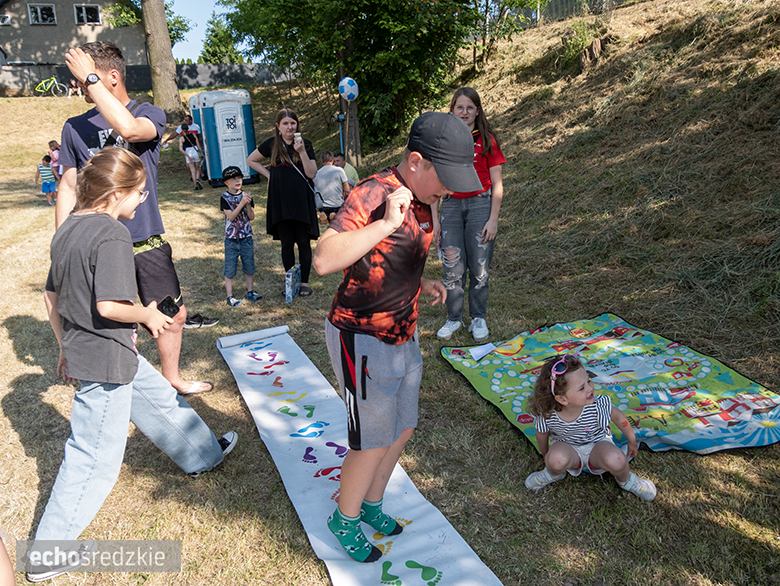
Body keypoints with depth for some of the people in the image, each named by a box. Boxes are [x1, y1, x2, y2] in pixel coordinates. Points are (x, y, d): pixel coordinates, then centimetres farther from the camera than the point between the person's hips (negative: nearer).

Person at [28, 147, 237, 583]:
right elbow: (109, 306, -29)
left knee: (159, 399, 25)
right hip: (106, 359, -10)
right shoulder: (112, 234, -22)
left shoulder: (68, 228, 6)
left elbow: (52, 297, 13)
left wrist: (66, 348, 22)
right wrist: (149, 315, -11)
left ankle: (202, 453, 46)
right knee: (96, 455, 3)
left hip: (82, 349, 10)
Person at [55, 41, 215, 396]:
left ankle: (171, 380, 31)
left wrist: (90, 78, -18)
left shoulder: (150, 114, 0)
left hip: (146, 242, 0)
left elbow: (127, 128, -25)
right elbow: (68, 186, 9)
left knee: (174, 314, 9)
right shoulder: (74, 127, 7)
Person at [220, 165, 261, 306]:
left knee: (249, 266, 11)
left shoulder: (246, 195, 4)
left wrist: (248, 205, -18)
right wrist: (242, 203, -24)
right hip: (231, 238, -3)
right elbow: (231, 216, -16)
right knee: (230, 268, 1)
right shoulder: (225, 198, -6)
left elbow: (252, 217, -1)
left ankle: (250, 291, 26)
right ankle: (230, 296, 9)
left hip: (246, 237, 3)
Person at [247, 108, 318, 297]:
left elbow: (312, 173, -7)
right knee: (287, 243, 6)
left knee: (303, 242, 1)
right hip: (280, 202, 1)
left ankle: (304, 282, 12)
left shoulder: (305, 144, 2)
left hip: (302, 201, -1)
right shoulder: (272, 145, 4)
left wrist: (301, 151, -17)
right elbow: (251, 160, 17)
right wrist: (269, 174, 5)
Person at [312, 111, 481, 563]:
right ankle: (345, 519, 31)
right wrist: (385, 224, -35)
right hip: (363, 340, -8)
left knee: (402, 429, 19)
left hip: (403, 336, 9)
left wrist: (422, 283, 3)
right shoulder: (373, 195, -22)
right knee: (373, 441, 4)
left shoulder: (421, 202, 6)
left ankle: (372, 505, 42)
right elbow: (324, 260, -34)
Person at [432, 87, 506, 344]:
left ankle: (479, 319, 18)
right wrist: (434, 219, 2)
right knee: (452, 267, 2)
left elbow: (497, 184, 0)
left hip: (480, 204, -2)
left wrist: (493, 219, -7)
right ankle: (454, 318, 16)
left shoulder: (487, 140, 1)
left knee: (479, 266, 3)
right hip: (451, 205, 2)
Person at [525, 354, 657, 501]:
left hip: (596, 444, 1)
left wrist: (632, 441, 9)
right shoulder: (547, 414, -27)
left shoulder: (598, 405, -28)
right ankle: (553, 474, 3)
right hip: (568, 448, 0)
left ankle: (625, 480, 6)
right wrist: (546, 455, 14)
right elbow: (542, 434, -4)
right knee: (557, 460, -36)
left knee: (616, 461, -33)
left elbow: (618, 417, -6)